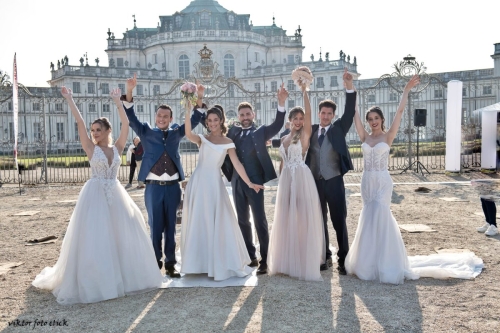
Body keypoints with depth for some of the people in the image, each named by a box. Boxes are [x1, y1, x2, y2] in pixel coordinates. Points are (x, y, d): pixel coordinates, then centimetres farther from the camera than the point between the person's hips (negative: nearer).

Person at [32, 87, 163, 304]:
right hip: (95, 195, -3)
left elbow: (126, 124, -3)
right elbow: (80, 123, -8)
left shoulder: (117, 148, 5)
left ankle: (124, 276, 24)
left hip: (115, 194, 3)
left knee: (123, 234, 7)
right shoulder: (91, 148, -2)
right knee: (93, 237, -2)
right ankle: (94, 281, 11)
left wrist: (117, 101, -2)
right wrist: (69, 100, -9)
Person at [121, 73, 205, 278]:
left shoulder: (177, 132, 10)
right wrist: (129, 93, -17)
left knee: (171, 226, 8)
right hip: (153, 187, -1)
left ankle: (170, 264, 16)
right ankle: (155, 262, 17)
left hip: (173, 187, 2)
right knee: (155, 226, 6)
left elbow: (194, 120, 9)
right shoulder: (146, 131, 6)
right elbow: (131, 118, -5)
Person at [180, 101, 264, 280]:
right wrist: (188, 109, -24)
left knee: (218, 222, 2)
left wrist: (249, 182, -11)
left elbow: (237, 164, -2)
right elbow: (188, 134, -17)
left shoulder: (228, 143, 6)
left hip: (214, 183, 0)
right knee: (197, 222, 5)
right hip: (198, 182, 1)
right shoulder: (202, 138, 5)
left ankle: (220, 263, 15)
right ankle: (198, 262, 17)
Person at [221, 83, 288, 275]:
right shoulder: (233, 131, 12)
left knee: (260, 220, -3)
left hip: (255, 181, -5)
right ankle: (251, 256, 25)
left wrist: (281, 103, -29)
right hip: (237, 182, 5)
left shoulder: (261, 132, 0)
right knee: (243, 221, 12)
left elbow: (277, 125, -15)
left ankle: (264, 260, 4)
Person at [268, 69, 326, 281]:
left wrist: (304, 91, -15)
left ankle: (305, 262, 5)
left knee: (303, 218, -3)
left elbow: (308, 113, -14)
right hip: (286, 180, 6)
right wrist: (281, 181, 15)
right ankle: (288, 261, 20)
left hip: (302, 178, -6)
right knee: (286, 218, 9)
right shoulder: (284, 139, 15)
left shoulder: (305, 135, -1)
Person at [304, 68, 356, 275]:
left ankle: (343, 259, 13)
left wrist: (349, 87, -22)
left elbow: (349, 112, -10)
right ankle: (325, 257, 23)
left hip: (334, 181, -2)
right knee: (319, 221, 10)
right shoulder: (310, 130, 8)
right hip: (315, 182, 2)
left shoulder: (338, 128, 2)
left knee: (339, 221, 3)